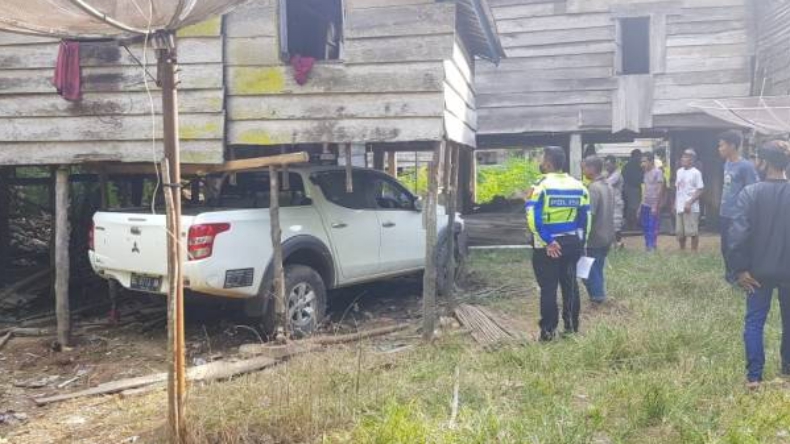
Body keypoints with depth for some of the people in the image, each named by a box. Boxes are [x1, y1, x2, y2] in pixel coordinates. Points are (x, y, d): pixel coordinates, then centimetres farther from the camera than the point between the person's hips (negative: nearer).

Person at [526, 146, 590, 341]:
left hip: (547, 245, -5)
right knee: (570, 284, 15)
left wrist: (547, 242, -17)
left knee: (548, 288, 2)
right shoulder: (578, 186, 6)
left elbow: (533, 218, -21)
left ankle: (548, 331, 7)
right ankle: (572, 326, 23)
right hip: (571, 243, 5)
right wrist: (581, 241, 14)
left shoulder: (541, 186, -12)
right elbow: (585, 217, 9)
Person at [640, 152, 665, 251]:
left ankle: (652, 248, -1)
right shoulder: (646, 173, 14)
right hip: (645, 205, 8)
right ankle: (647, 248, 16)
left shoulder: (658, 172, -10)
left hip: (653, 206, -8)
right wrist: (641, 206, 15)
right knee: (645, 228, 9)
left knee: (653, 229, -6)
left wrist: (655, 206, -17)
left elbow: (660, 190, -13)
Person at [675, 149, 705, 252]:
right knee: (680, 232, 12)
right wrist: (675, 204, 14)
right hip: (679, 207, 7)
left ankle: (694, 251, 6)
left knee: (693, 231, -2)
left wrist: (689, 202, -19)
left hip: (691, 208, -7)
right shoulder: (679, 171, 12)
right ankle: (682, 250, 25)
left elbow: (700, 190, -12)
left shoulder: (696, 173, -9)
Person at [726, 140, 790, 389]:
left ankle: (754, 376, 6)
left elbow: (737, 234, -20)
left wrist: (740, 268, -11)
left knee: (754, 322, 7)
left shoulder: (751, 193, -14)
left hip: (760, 270, -2)